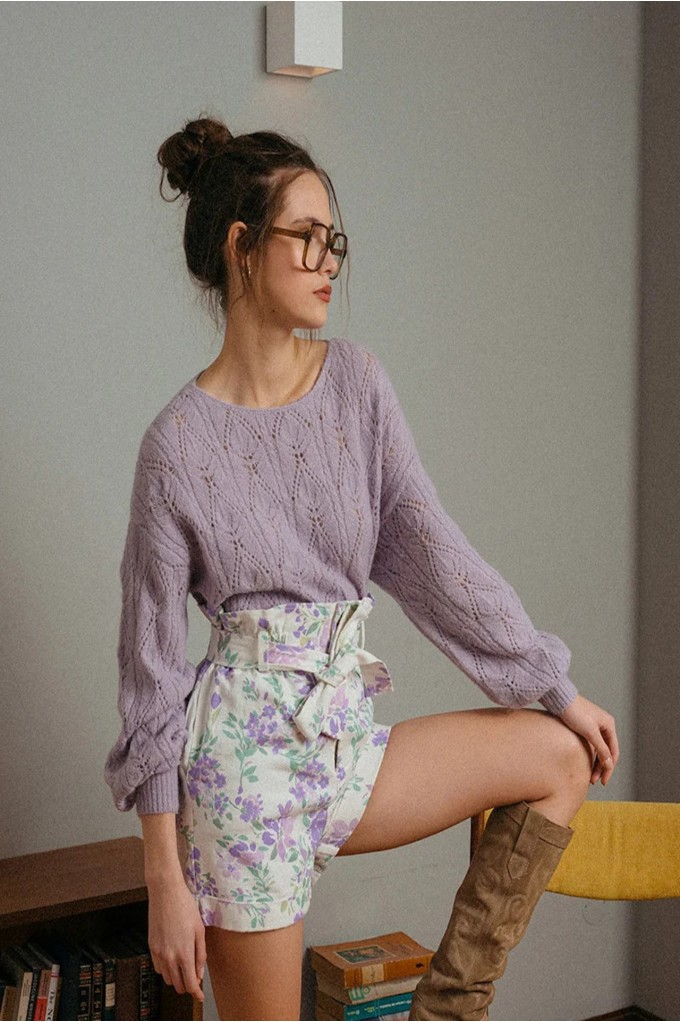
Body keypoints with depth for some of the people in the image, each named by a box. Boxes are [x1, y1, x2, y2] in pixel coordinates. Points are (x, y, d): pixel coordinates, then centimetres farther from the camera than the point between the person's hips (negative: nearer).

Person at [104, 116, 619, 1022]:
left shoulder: (357, 384, 3)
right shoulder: (180, 443, -10)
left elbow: (431, 550, 5)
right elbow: (151, 659, -7)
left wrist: (559, 689, 6)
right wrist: (165, 877, -8)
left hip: (345, 738, 6)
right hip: (246, 751, -5)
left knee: (562, 754, 3)